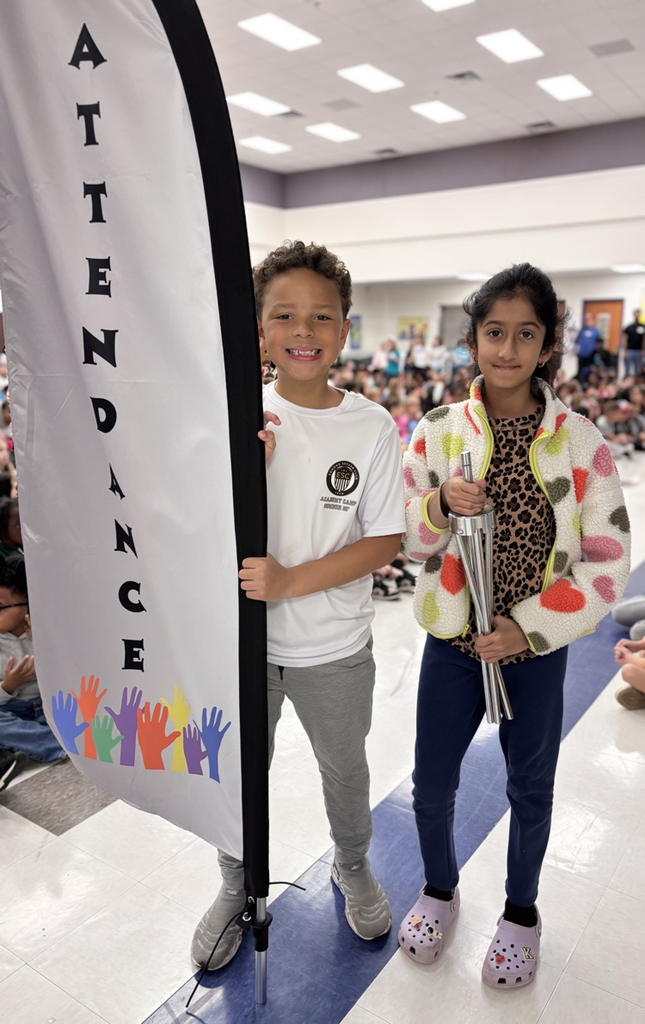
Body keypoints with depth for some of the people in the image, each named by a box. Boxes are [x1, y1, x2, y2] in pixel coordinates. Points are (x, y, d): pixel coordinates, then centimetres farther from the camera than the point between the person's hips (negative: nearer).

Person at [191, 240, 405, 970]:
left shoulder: (372, 427, -11)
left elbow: (383, 541, -11)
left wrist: (292, 580, -22)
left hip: (334, 649, 0)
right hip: (240, 638, 1)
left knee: (344, 770, 23)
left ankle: (352, 868, 54)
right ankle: (238, 888, 50)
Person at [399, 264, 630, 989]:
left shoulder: (580, 442, -9)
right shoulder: (437, 433, -6)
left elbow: (608, 562, -8)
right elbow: (403, 539, -2)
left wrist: (529, 628, -15)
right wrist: (440, 505, -23)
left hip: (536, 650, -1)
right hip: (451, 643, 1)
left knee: (530, 790, 17)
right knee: (431, 784, 14)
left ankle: (521, 911, 46)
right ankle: (440, 888, 46)